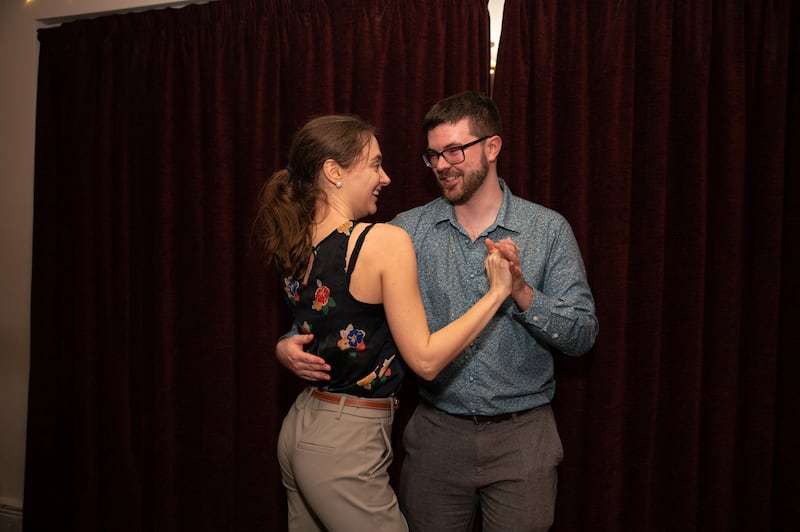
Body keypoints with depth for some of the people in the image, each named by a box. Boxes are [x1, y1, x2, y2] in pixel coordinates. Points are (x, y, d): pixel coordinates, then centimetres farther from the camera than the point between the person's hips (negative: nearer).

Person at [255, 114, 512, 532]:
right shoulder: (385, 241, -18)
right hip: (347, 445, -8)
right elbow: (425, 360, -16)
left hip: (298, 428, 8)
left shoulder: (294, 245, 3)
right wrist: (496, 293, -10)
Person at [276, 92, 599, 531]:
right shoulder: (407, 231, 0)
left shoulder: (549, 230, -3)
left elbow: (583, 335, -6)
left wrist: (521, 292, -22)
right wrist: (292, 344, -19)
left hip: (520, 437, -1)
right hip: (436, 433, 1)